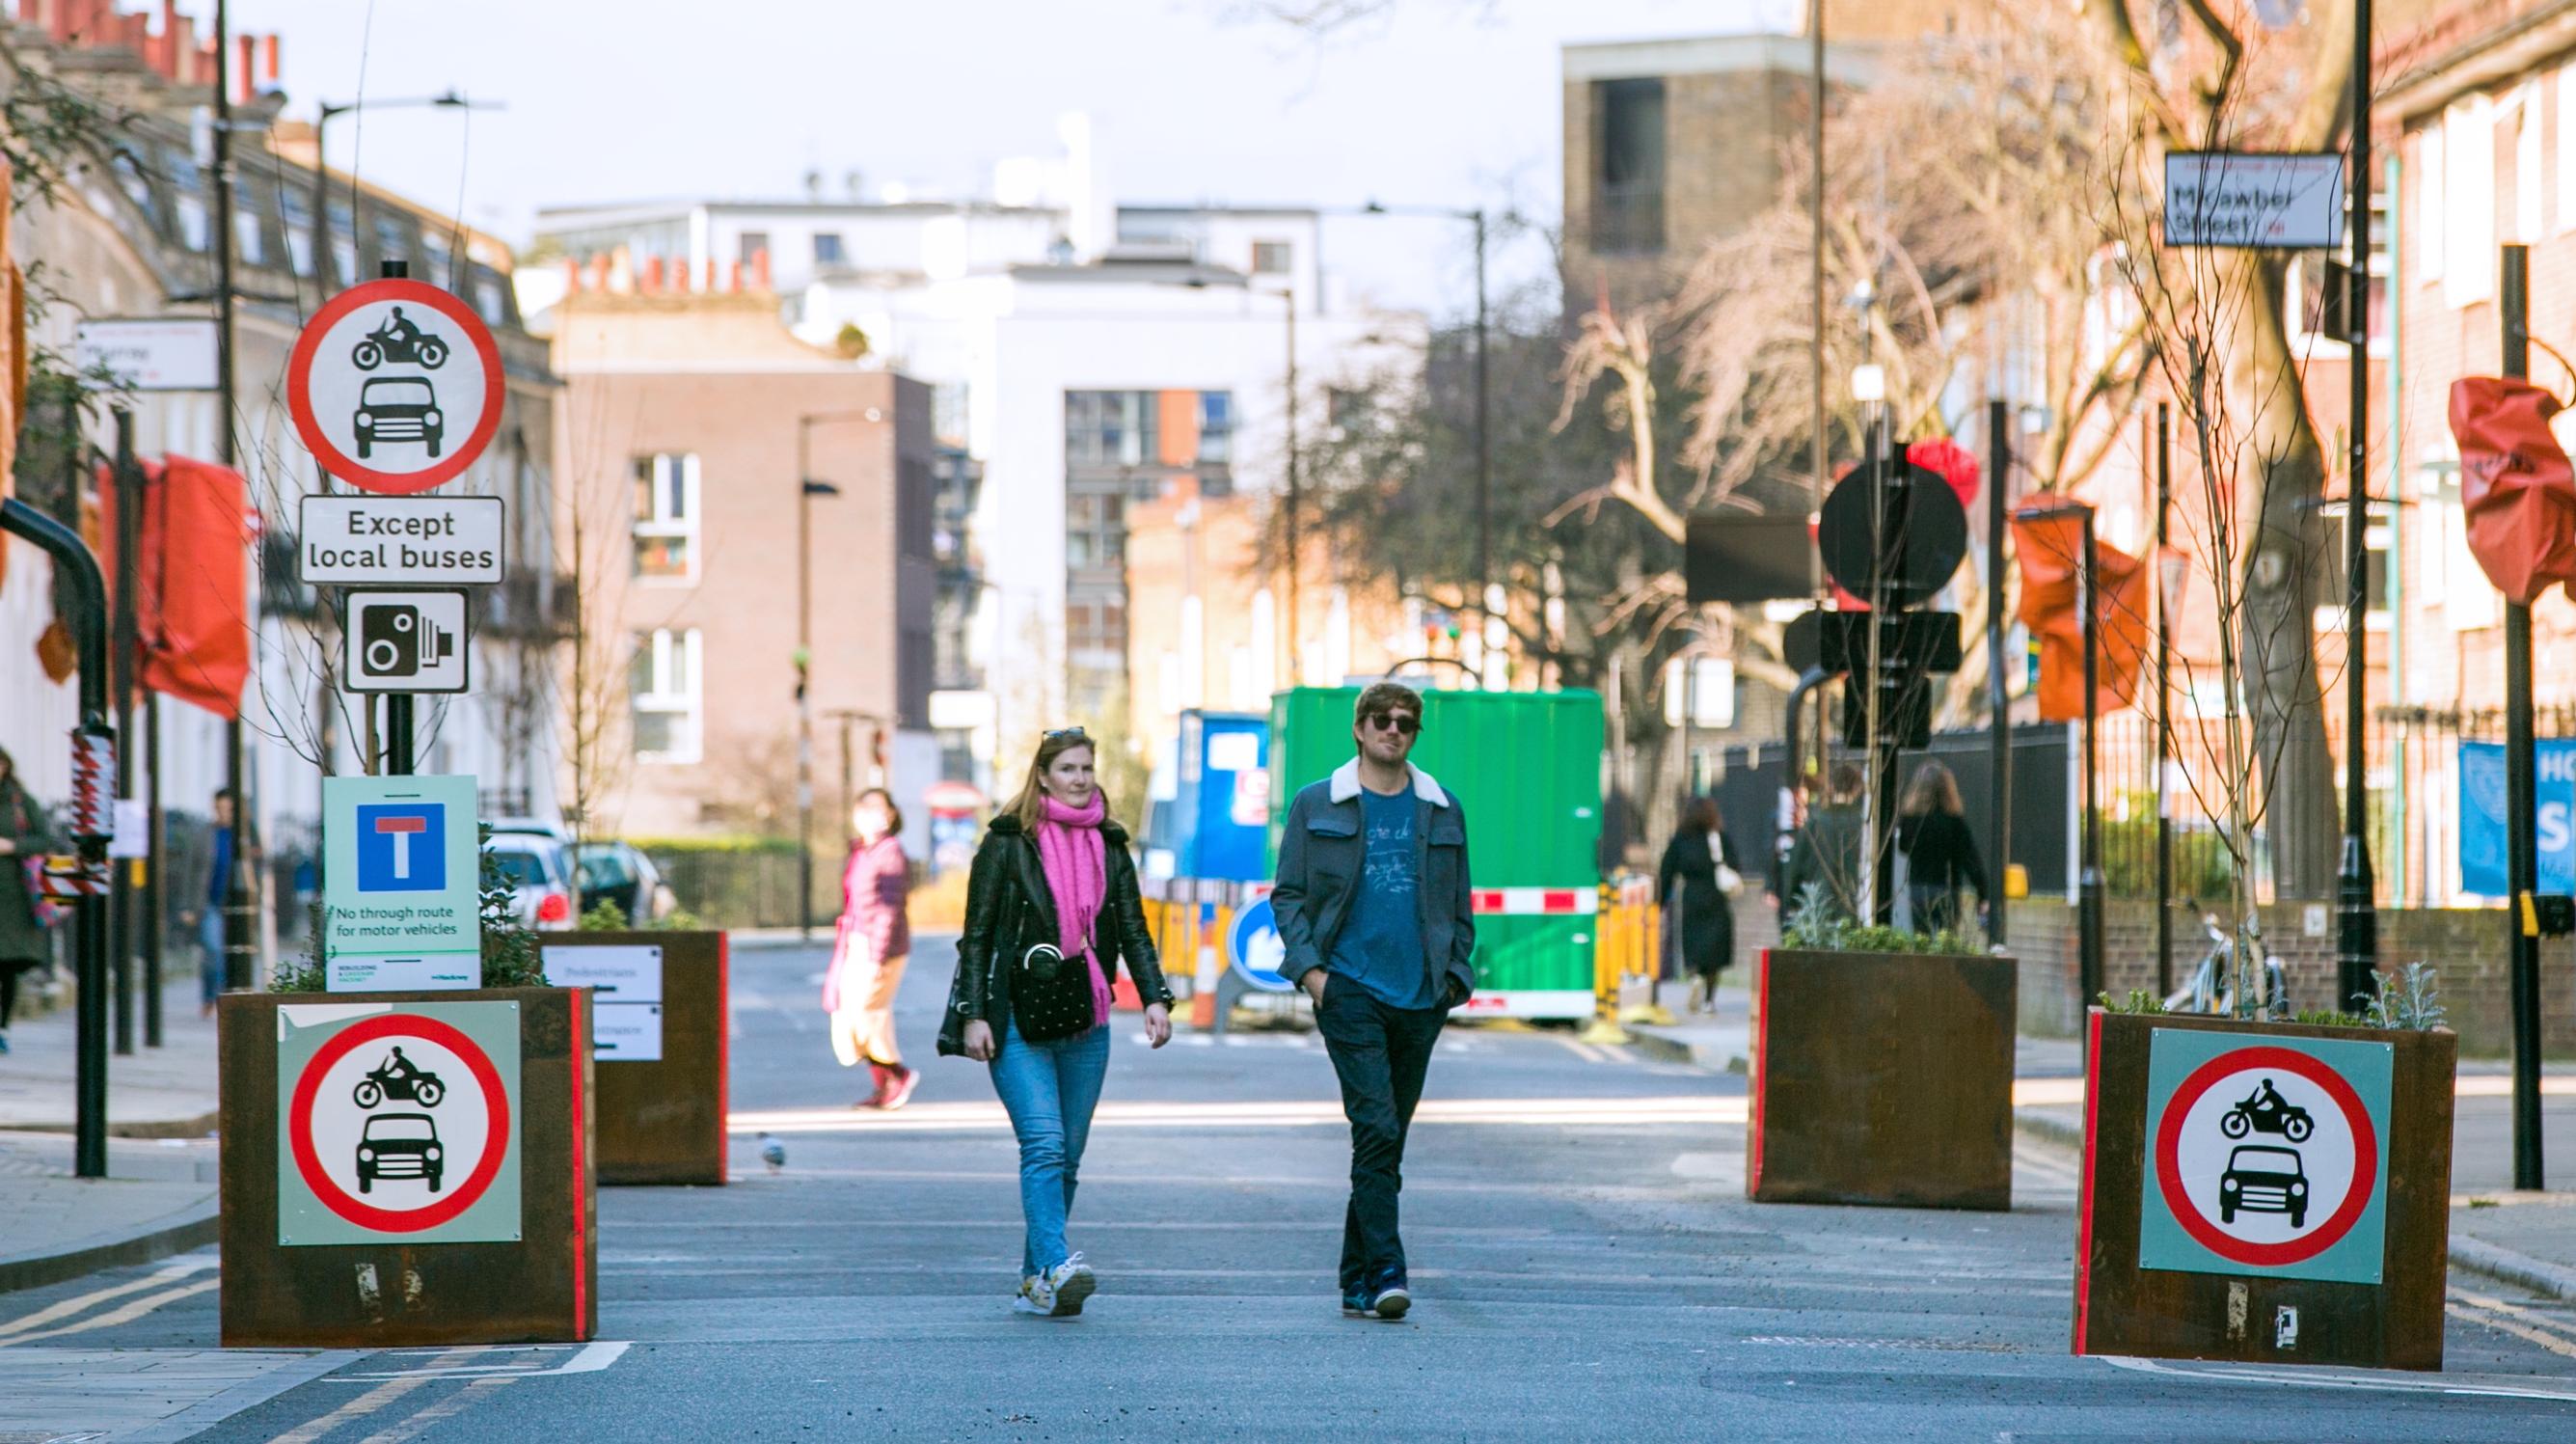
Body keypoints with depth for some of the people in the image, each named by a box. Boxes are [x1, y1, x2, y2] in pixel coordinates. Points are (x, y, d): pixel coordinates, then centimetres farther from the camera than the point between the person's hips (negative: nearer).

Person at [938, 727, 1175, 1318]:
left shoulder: (1109, 847, 12)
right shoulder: (1008, 843, -1)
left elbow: (1133, 930, 10)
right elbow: (977, 934, -1)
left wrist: (1155, 997, -5)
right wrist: (973, 1015, -8)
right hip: (1018, 1023, -5)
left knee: (1067, 1153, 5)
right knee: (1044, 1143, -19)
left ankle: (1036, 1282, 13)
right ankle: (1056, 1265, -29)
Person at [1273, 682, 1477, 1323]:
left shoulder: (1443, 812, 13)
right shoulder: (1316, 807, 6)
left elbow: (1459, 905, 17)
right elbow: (1288, 895, 6)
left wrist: (1455, 975, 5)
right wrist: (1309, 965, -7)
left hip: (1420, 999, 3)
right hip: (1349, 989, -3)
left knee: (1388, 1139, 7)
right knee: (1376, 1128, -16)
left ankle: (1357, 1281, 14)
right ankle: (1385, 1271, -19)